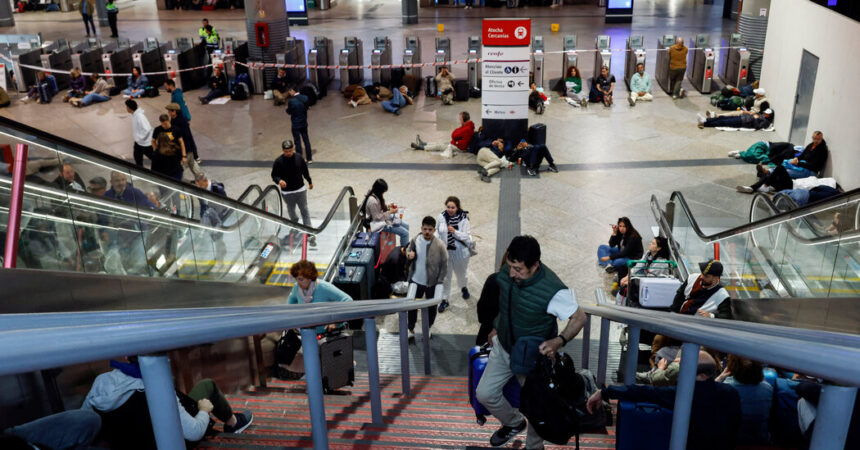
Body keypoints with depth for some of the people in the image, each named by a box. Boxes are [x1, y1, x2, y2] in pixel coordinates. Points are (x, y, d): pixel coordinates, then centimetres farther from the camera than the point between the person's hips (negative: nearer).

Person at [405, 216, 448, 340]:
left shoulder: (440, 245, -17)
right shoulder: (415, 241, -10)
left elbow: (444, 264, -9)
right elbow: (408, 251, 7)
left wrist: (439, 281, -10)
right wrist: (409, 255, -18)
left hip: (432, 283, -2)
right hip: (415, 281, 2)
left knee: (431, 307, 17)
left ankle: (427, 329, 41)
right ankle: (411, 329, 36)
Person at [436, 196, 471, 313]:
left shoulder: (463, 219, -18)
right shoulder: (442, 217, -10)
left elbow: (467, 236, -17)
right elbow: (437, 231, 3)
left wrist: (455, 232, -31)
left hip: (460, 252, -1)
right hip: (445, 251, 1)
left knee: (461, 272, 22)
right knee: (445, 275, 9)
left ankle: (464, 287, 55)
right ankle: (444, 300, 23)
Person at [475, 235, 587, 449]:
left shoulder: (554, 291, -35)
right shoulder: (506, 273, -17)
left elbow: (579, 318, -22)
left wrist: (559, 341, -37)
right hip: (503, 347, 5)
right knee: (484, 393, 11)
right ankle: (514, 422, 40)